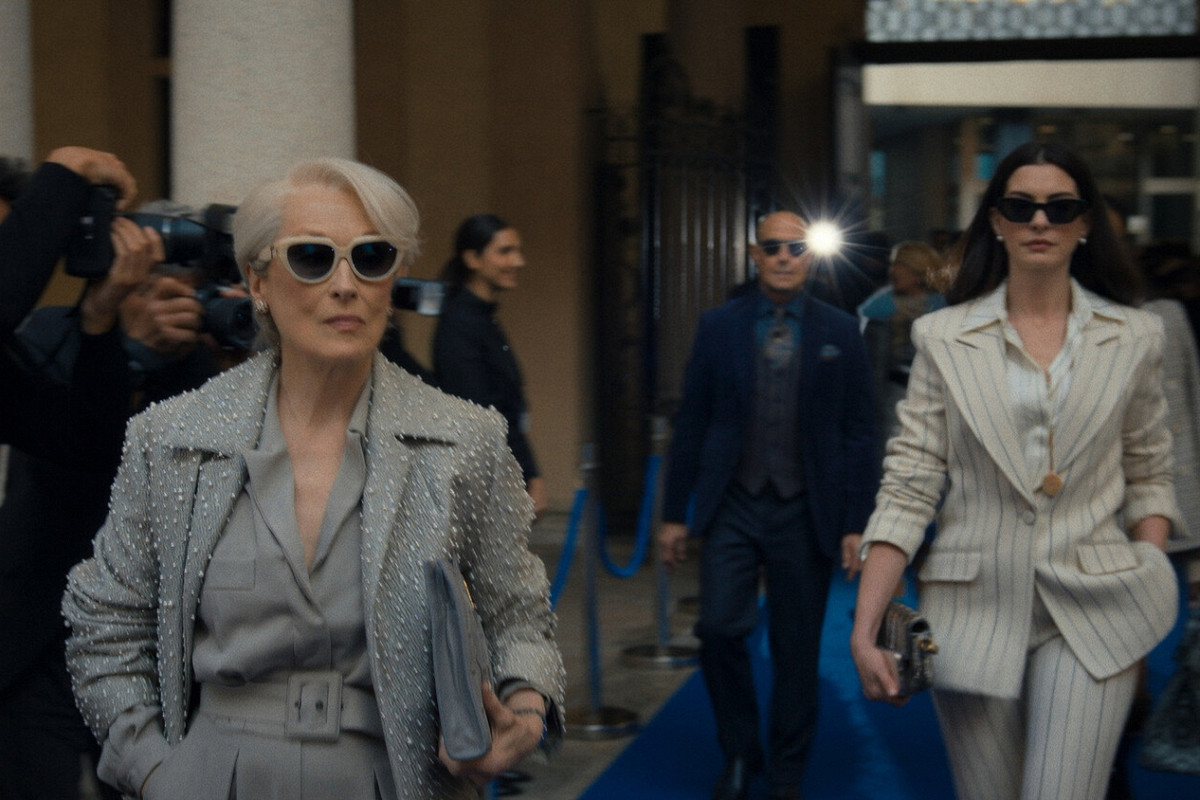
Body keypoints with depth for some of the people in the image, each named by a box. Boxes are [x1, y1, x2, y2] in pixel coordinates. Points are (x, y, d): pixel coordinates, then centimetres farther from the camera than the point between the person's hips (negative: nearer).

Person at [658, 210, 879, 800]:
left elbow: (858, 434, 3)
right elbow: (690, 425, 5)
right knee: (720, 628, -11)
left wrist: (856, 524, -2)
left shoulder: (840, 333, 2)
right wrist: (674, 513, 3)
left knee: (797, 651, 6)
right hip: (733, 507, 0)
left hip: (805, 513, 0)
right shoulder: (718, 327, 4)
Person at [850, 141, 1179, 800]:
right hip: (973, 613, 0)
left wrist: (1152, 588, -1)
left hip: (1091, 613, 0)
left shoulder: (1135, 338, 5)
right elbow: (907, 489, -2)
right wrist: (863, 632, -8)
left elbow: (1148, 478, 13)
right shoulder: (943, 337, 2)